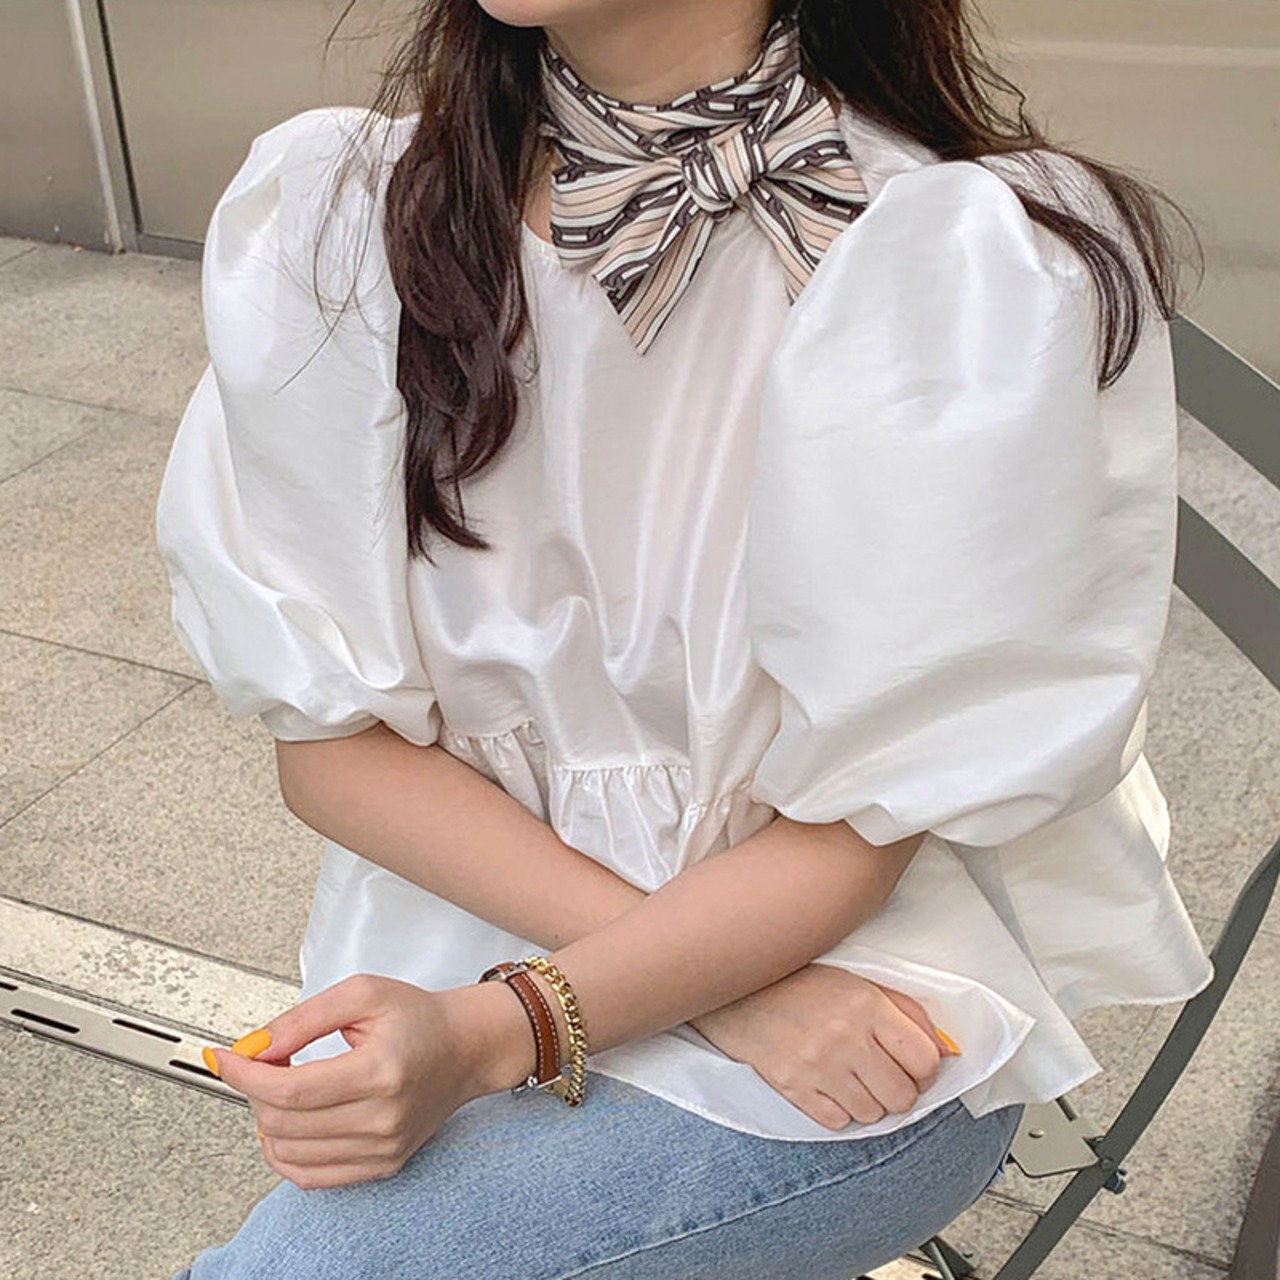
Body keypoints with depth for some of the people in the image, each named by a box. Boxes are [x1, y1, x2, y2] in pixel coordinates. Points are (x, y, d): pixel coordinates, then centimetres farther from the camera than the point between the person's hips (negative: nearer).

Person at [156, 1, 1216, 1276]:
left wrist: (498, 1031, -26)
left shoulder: (990, 274, -18)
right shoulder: (331, 211, -7)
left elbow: (852, 833, -13)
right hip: (470, 935, 4)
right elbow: (329, 738, -7)